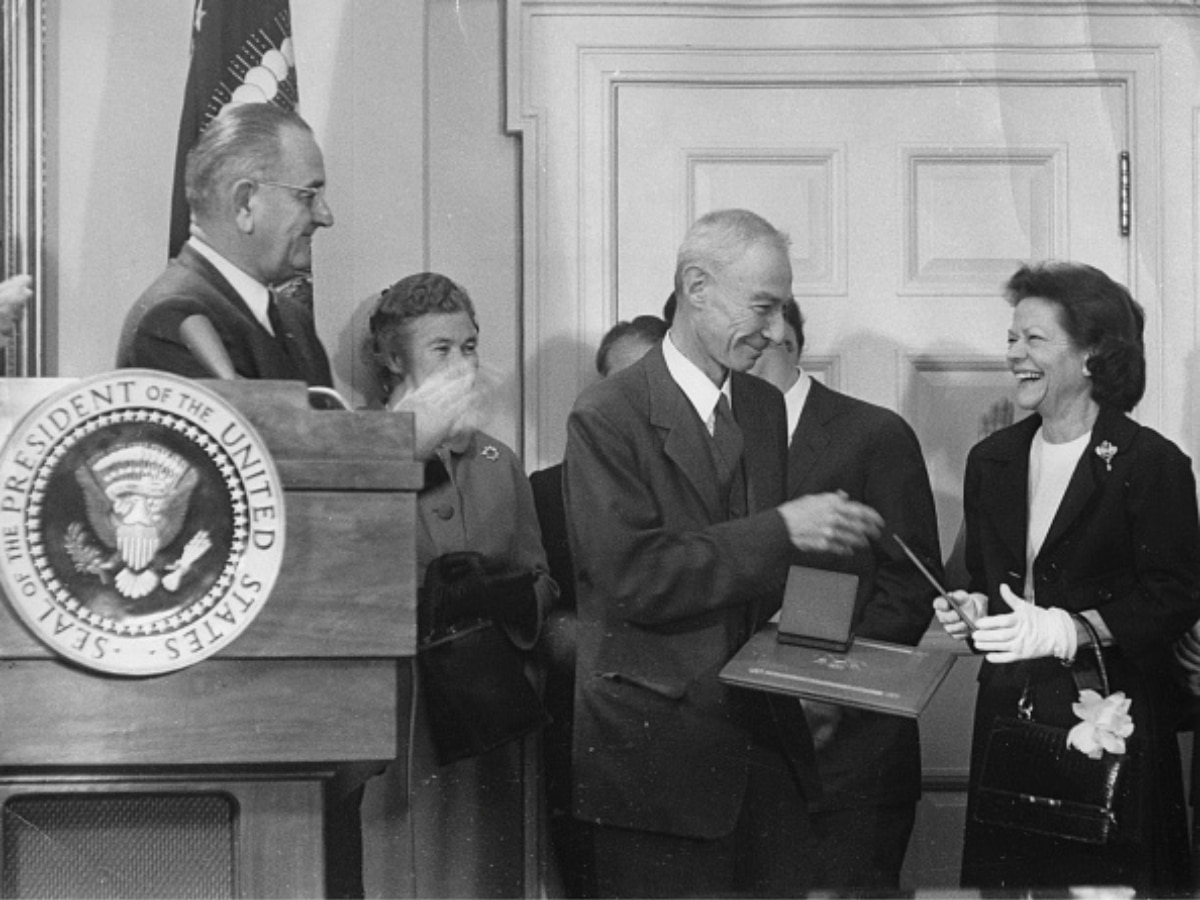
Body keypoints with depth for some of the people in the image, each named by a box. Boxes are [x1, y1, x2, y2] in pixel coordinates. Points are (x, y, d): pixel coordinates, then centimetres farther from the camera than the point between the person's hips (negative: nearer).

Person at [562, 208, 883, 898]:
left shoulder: (765, 406, 13)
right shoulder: (607, 417, -10)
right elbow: (632, 576, -20)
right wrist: (781, 530, -22)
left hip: (767, 740, 6)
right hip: (657, 749, -6)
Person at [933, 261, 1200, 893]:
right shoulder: (992, 460, 12)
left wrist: (1066, 629, -20)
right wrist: (975, 607, 0)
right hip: (1007, 708, 5)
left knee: (1105, 878, -2)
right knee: (1003, 874, 5)